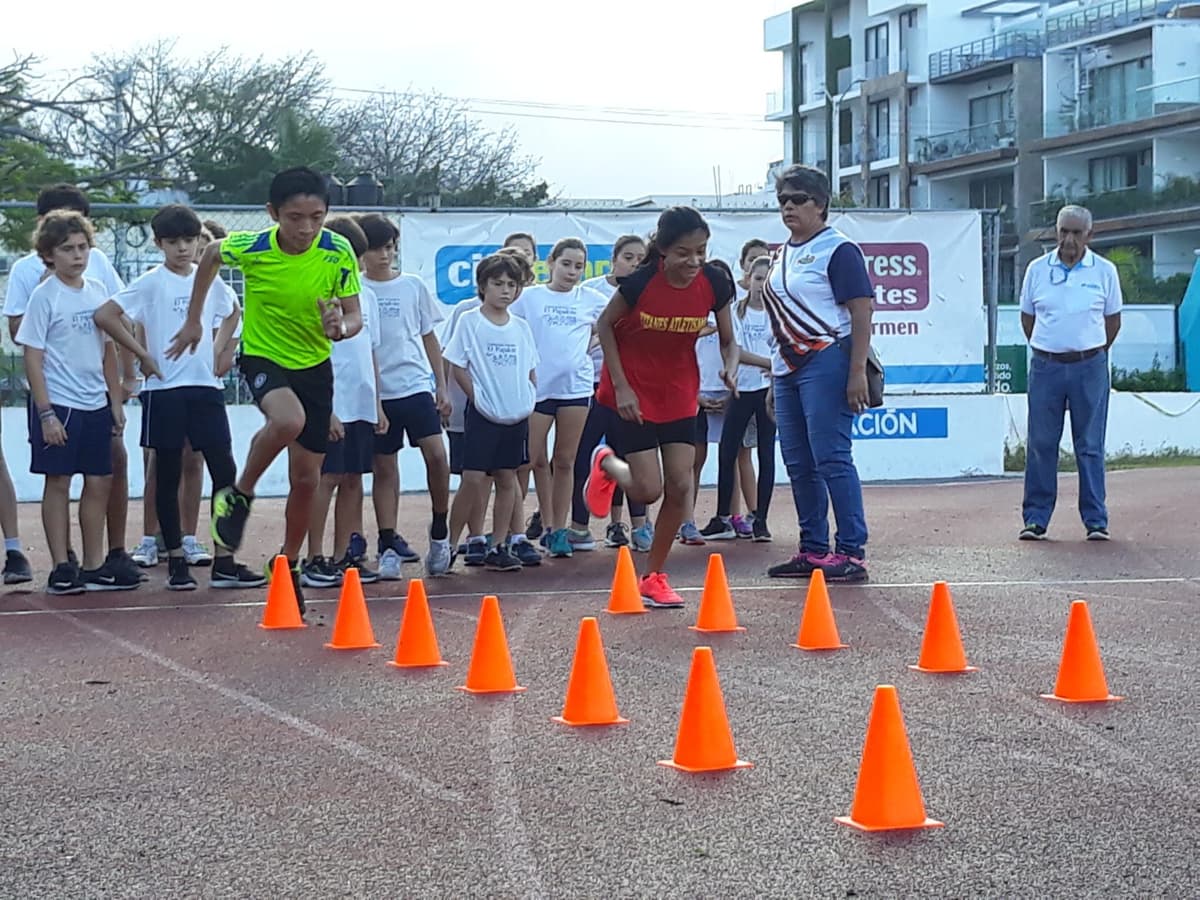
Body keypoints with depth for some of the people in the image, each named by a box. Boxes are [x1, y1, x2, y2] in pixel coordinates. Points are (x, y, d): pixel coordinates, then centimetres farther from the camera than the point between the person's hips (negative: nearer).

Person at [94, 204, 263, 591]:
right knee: (168, 476, 3)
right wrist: (143, 355, -10)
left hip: (206, 387, 4)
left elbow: (232, 311, 28)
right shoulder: (151, 283, -5)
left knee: (224, 471, 0)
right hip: (165, 389, -4)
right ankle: (176, 560, 10)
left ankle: (224, 561, 6)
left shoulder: (209, 280, 8)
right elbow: (104, 316, -12)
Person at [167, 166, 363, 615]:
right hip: (263, 356, -3)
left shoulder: (338, 253, -16)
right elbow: (211, 254, 4)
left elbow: (355, 317, -10)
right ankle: (238, 495, -10)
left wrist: (341, 327, -35)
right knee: (288, 420, -36)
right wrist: (194, 320, 10)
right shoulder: (250, 247, -18)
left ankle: (288, 564, 27)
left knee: (307, 478, 4)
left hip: (315, 364, 3)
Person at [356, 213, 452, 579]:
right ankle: (389, 545, 9)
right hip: (377, 392, -1)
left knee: (436, 455, -13)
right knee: (384, 467, 4)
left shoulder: (413, 286, 8)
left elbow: (429, 339, 12)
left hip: (417, 384, 1)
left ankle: (439, 530, 5)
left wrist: (442, 387, 8)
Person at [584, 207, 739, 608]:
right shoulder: (641, 281, -23)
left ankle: (654, 576, 14)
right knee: (648, 490, -7)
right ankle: (606, 463, 29)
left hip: (679, 394, 4)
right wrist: (620, 386, -12)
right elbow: (605, 324, -8)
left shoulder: (715, 282, -13)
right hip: (633, 393, -4)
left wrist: (731, 367, -22)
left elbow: (728, 339, 1)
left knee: (680, 487, -3)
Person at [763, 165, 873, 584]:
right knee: (798, 465, 10)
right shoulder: (782, 255, 18)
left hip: (826, 364, -9)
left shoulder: (838, 250, -7)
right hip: (787, 368, 9)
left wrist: (858, 372, -19)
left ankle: (851, 552, -8)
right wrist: (775, 379, 22)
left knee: (831, 459, -11)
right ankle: (813, 551, 17)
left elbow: (862, 312, -12)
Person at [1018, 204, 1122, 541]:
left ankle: (1096, 521, 7)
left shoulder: (1105, 271, 2)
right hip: (1046, 366, 1)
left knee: (1090, 447, 2)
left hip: (1089, 367, -1)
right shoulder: (1037, 270, 4)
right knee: (1040, 444, 2)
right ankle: (1035, 519, 8)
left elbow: (1113, 320, 11)